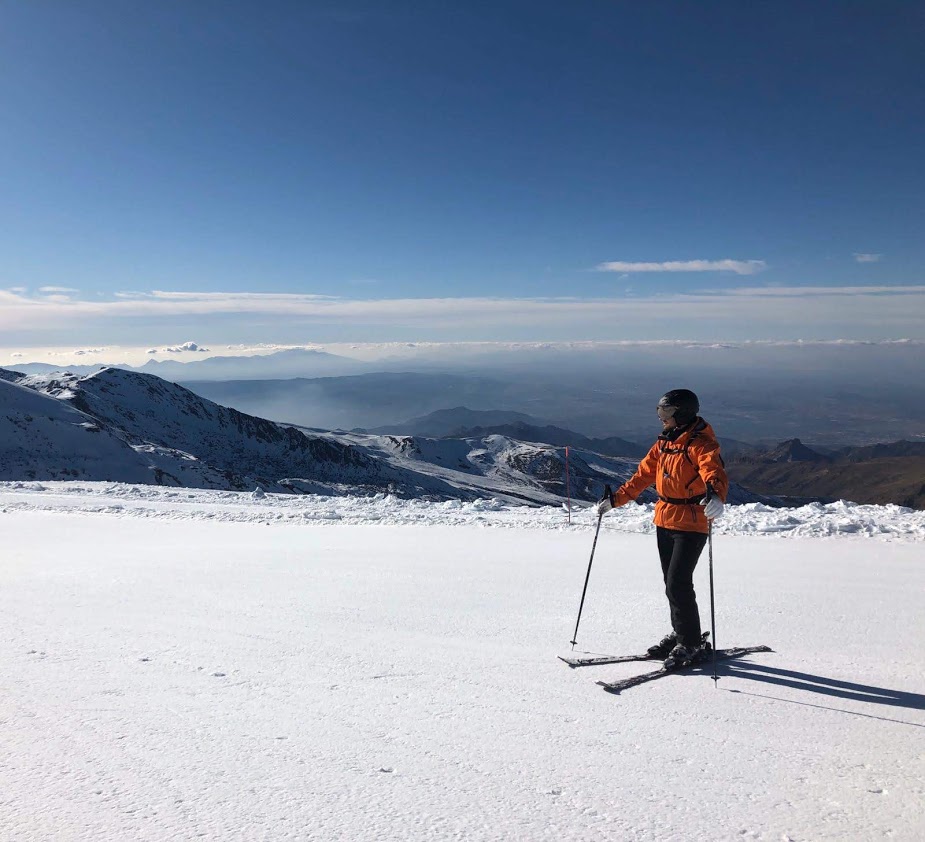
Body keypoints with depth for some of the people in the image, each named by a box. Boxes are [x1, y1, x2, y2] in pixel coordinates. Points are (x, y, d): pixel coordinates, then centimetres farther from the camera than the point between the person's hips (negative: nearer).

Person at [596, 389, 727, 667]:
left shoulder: (701, 444, -14)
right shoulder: (663, 443, 11)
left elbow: (715, 472, -33)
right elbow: (643, 475, 18)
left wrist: (716, 496, -54)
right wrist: (615, 500, 17)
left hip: (691, 523, -8)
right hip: (664, 520, 8)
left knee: (678, 583, -9)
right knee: (671, 582, 14)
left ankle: (691, 642, 8)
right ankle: (680, 633, 29)